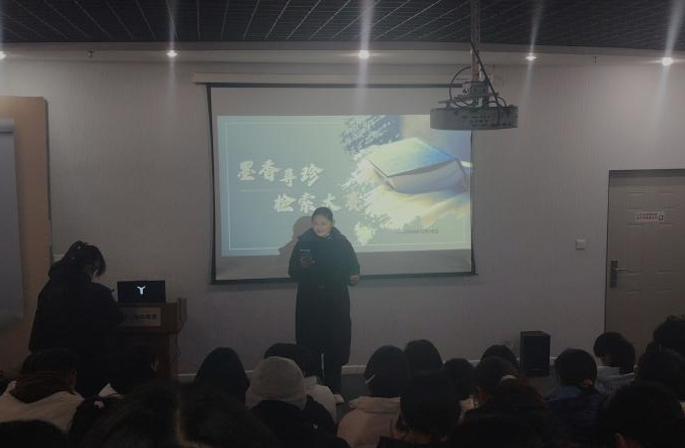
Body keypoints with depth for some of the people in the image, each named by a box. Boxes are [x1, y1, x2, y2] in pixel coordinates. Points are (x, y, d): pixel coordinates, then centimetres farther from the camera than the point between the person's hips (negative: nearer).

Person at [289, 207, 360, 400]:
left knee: (335, 346, 1)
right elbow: (292, 273, -1)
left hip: (336, 303, 0)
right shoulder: (303, 243, -2)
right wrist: (302, 266, -21)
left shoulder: (342, 243, 0)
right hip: (309, 304, 0)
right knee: (310, 345, 0)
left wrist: (353, 277, -18)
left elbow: (353, 268, 3)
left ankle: (334, 389, 13)